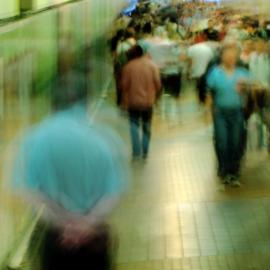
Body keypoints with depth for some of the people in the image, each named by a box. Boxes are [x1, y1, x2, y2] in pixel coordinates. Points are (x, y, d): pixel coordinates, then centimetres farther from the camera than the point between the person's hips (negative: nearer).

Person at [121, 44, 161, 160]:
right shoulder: (152, 65, -4)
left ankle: (137, 152, -4)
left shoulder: (128, 67, -8)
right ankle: (145, 152, 19)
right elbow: (157, 83, -4)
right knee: (147, 127, 14)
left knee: (135, 126, 7)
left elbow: (125, 85, -6)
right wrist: (156, 95, 13)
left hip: (134, 101, -2)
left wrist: (125, 102, 3)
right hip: (148, 101, 2)